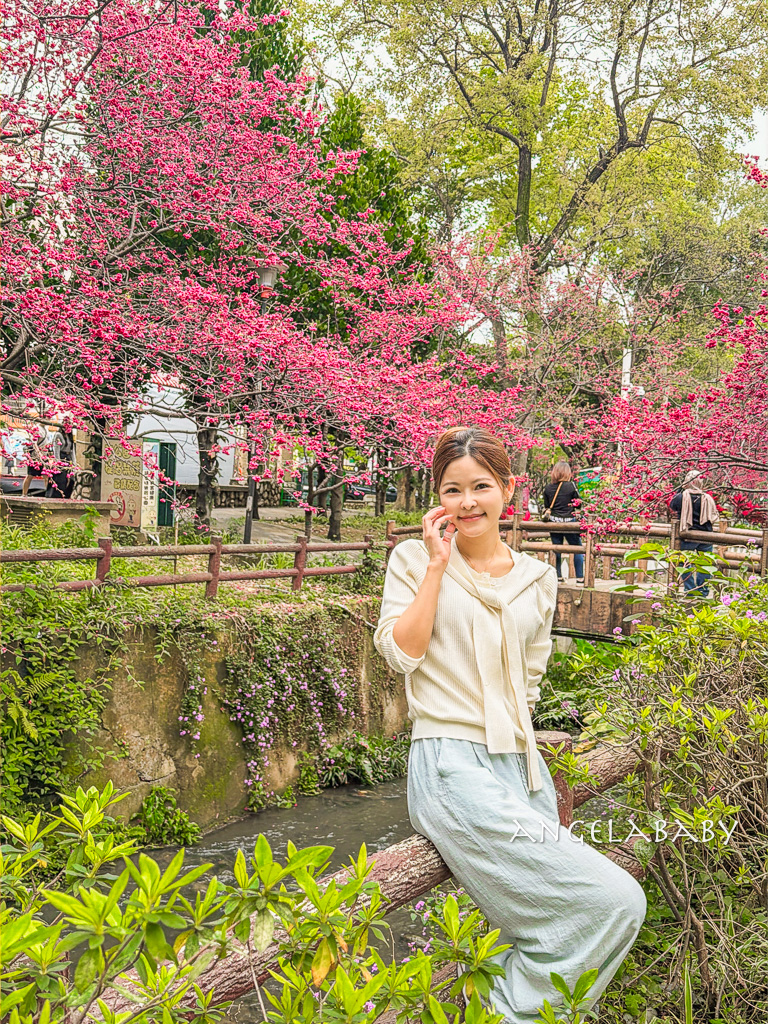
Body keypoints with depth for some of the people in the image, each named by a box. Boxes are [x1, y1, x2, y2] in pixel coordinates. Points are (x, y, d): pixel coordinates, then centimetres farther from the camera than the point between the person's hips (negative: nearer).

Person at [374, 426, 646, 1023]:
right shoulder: (414, 559, 4)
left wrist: (514, 735, 6)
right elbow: (400, 653, -8)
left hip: (521, 765, 6)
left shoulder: (536, 579, 14)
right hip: (450, 765, -5)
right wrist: (438, 564, -7)